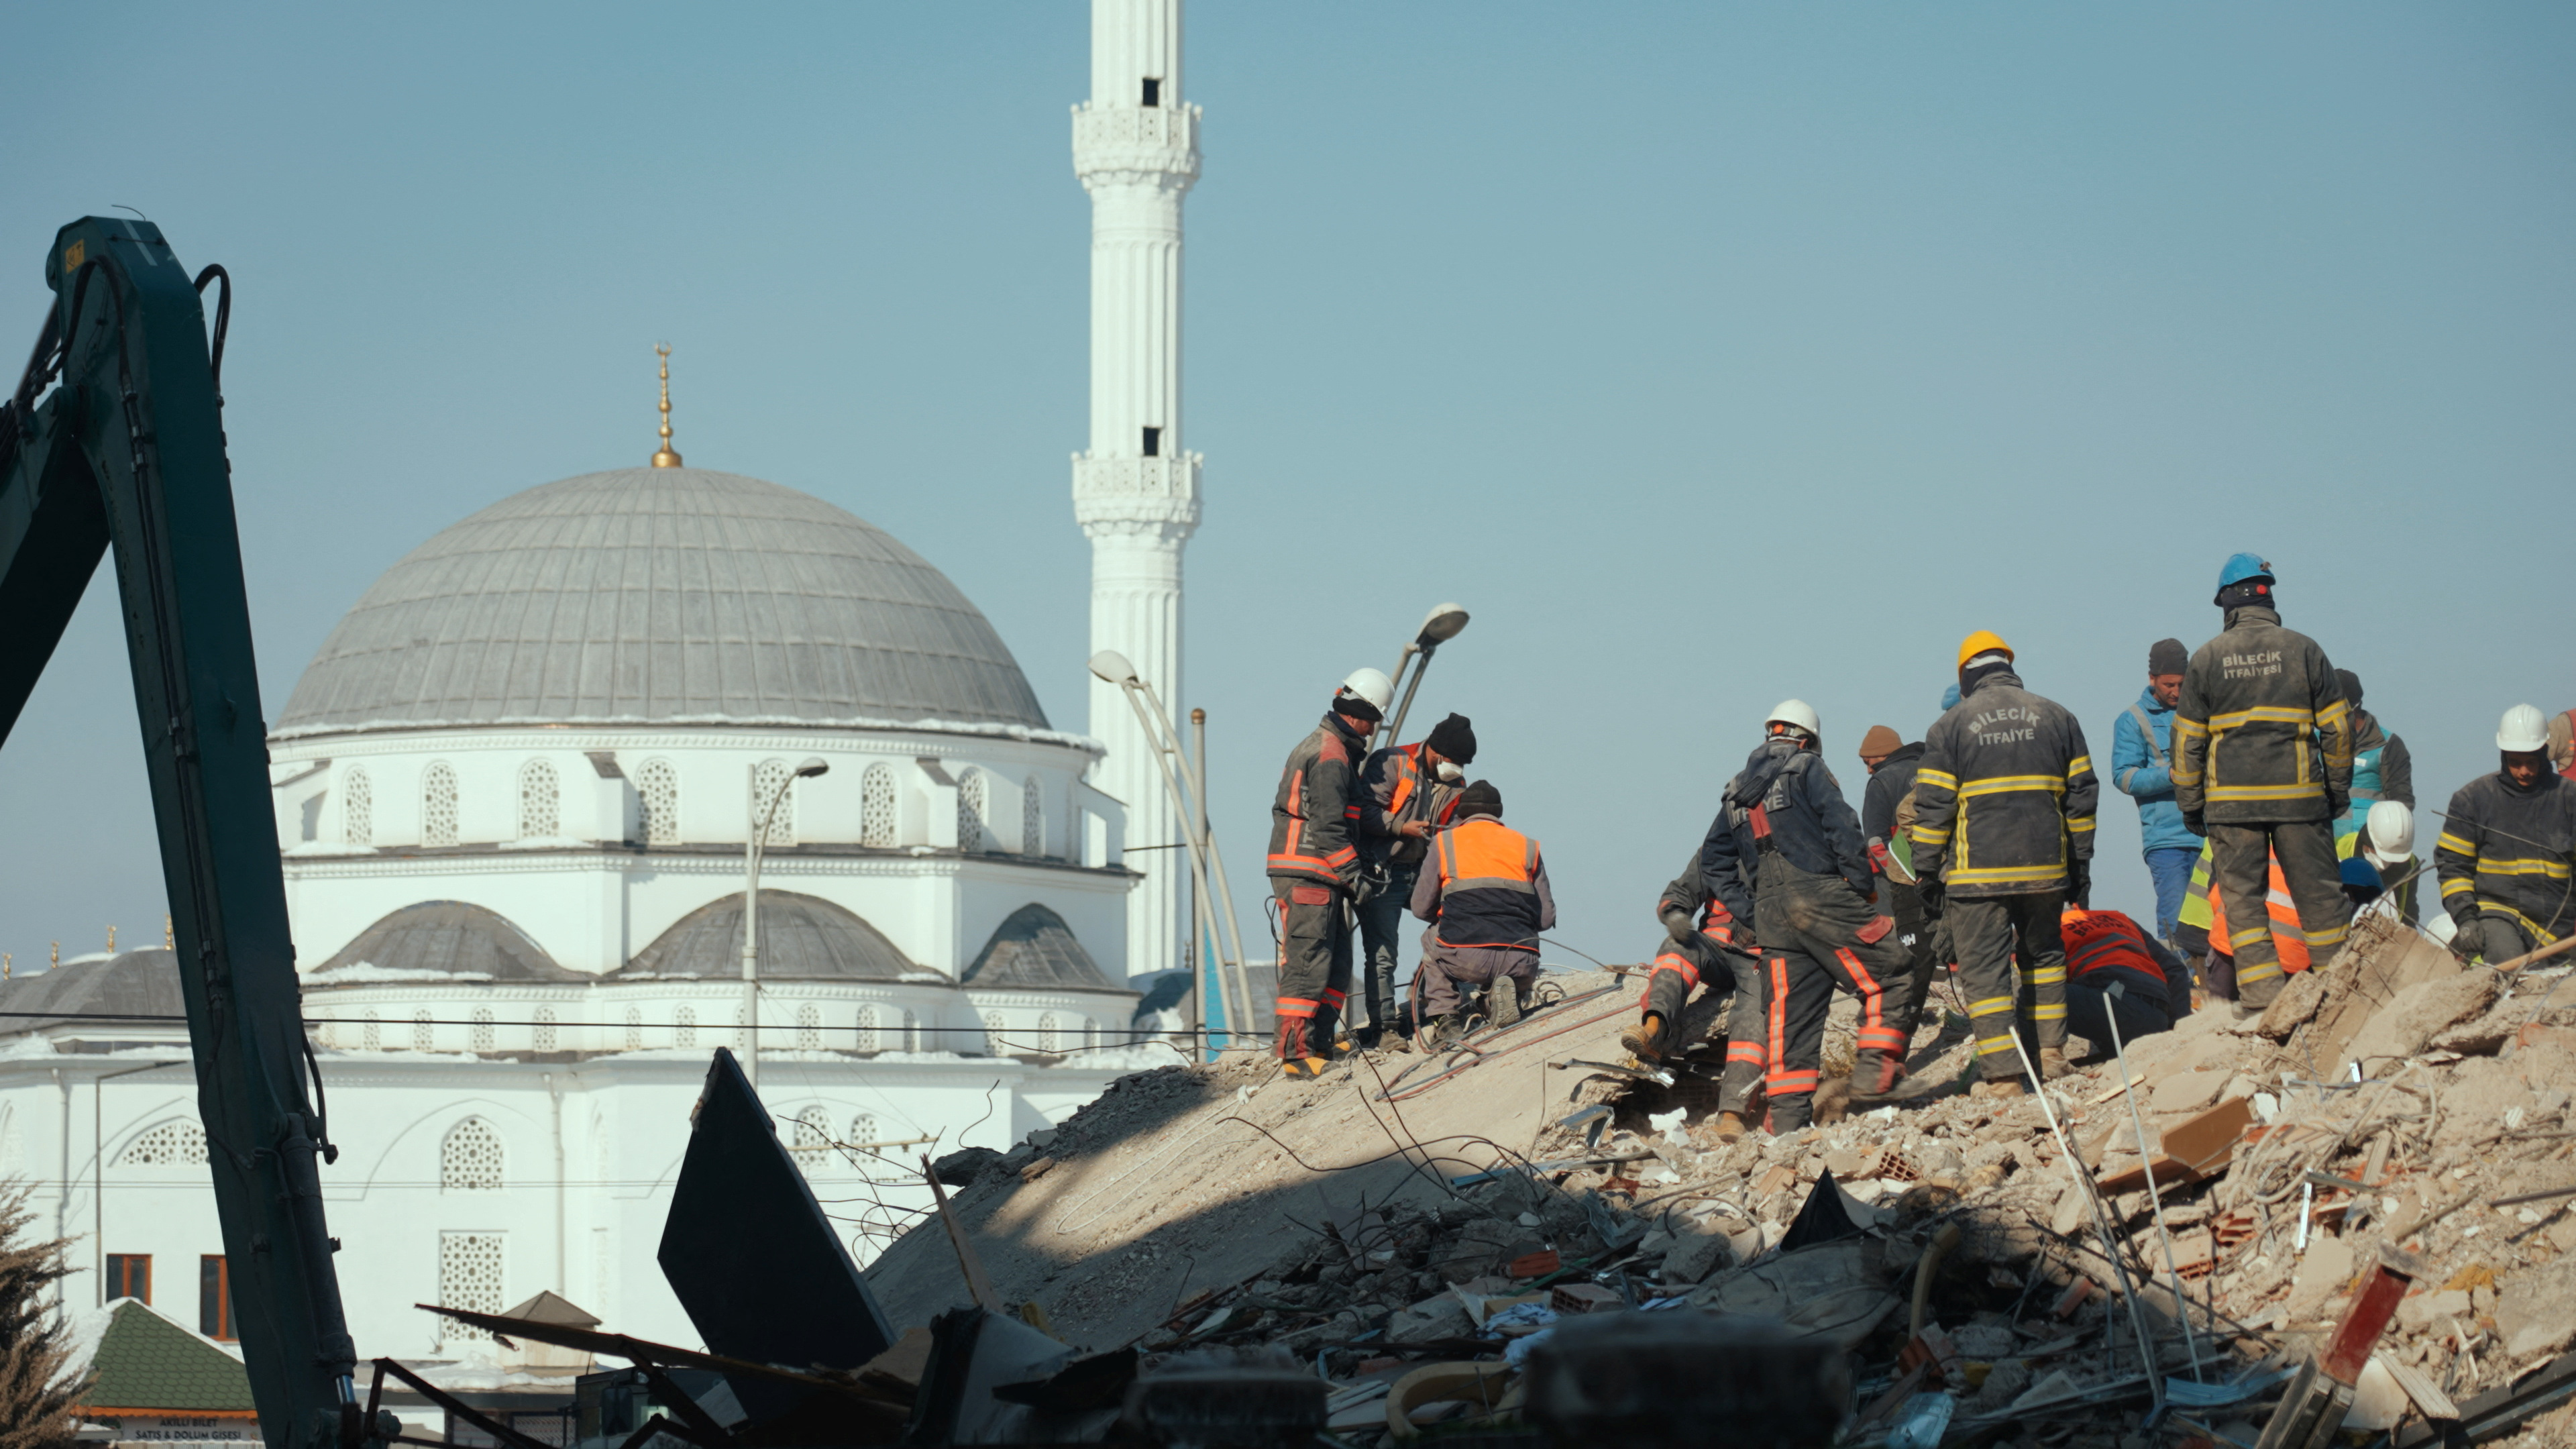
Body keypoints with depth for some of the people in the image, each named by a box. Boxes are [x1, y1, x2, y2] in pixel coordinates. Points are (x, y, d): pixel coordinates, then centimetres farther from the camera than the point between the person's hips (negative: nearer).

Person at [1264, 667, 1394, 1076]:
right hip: (1309, 874, -10)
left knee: (1336, 964, 13)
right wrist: (1353, 873, -16)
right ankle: (1295, 1053, -13)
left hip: (1318, 876, 10)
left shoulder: (1317, 746, 20)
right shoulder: (1332, 755, -13)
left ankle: (1319, 1046, 17)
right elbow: (1329, 824, -19)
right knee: (1308, 962, -11)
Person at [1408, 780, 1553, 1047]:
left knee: (1431, 939, 34)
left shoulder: (1444, 842, 12)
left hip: (1464, 960, -1)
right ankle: (1509, 992, 4)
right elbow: (1546, 919, 14)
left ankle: (1446, 1020, 17)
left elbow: (1421, 909, 14)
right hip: (1520, 964, 1)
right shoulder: (1527, 846, 16)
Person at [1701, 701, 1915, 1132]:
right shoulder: (1808, 769, 3)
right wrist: (1863, 886, -4)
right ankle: (1875, 1067, -11)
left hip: (1770, 914, 6)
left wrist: (1750, 911, 15)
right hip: (1822, 897, -6)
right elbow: (1842, 827, -10)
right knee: (1890, 975, 1)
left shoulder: (1737, 792, 21)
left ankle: (1788, 1116, 2)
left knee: (1787, 1016, 7)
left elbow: (1714, 864, 20)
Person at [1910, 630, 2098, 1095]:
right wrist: (2080, 863, 16)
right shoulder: (2055, 717, 8)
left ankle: (2002, 1075, -6)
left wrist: (1927, 873, 4)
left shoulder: (1951, 726, -1)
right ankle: (2051, 1052, 21)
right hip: (2045, 867, 3)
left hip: (1978, 873, -3)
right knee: (2044, 954, 22)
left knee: (1985, 969, -1)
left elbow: (1932, 807, -3)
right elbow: (2081, 795, 10)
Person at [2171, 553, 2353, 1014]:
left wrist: (2190, 804, 12)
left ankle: (2260, 994, -3)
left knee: (2242, 896, 4)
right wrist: (2338, 787, 14)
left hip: (2231, 801, 0)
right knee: (2317, 892, 6)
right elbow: (2337, 726, 3)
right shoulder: (2303, 649, 1)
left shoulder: (2207, 658, 1)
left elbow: (2187, 739, 4)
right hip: (2299, 797, 0)